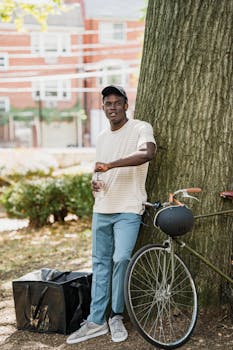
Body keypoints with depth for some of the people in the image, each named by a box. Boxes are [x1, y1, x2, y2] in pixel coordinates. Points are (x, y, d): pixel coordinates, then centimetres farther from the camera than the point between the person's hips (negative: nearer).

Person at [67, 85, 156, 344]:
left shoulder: (141, 128, -6)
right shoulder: (101, 137, 15)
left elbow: (148, 153, -28)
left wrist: (110, 165, -28)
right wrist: (95, 183, 3)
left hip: (128, 210, -6)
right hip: (102, 209, 6)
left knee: (121, 258, -17)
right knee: (100, 263, 8)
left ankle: (116, 316, 3)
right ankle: (96, 321, 15)